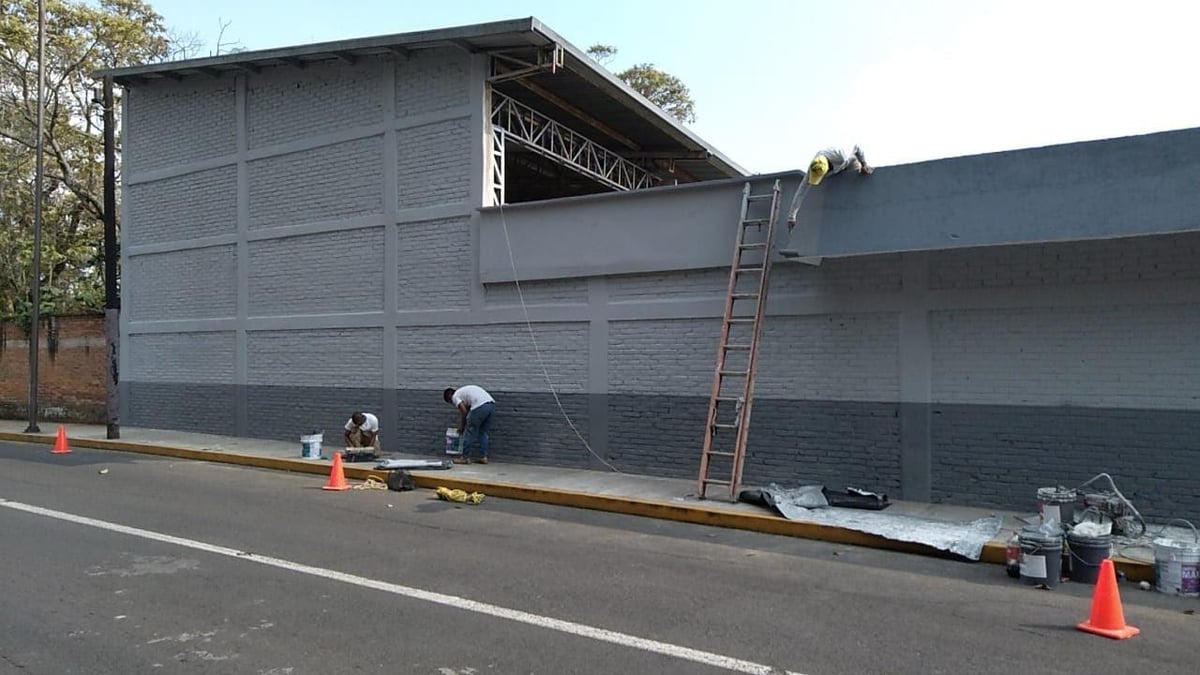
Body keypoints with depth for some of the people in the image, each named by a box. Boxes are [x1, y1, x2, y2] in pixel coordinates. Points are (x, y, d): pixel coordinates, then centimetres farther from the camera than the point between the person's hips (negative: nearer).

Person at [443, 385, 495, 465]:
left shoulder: (455, 396, 10)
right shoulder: (463, 391, 34)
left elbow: (464, 411, -1)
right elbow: (467, 409, 33)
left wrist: (461, 426, 13)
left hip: (480, 406, -8)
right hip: (491, 403, 9)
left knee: (470, 432, 4)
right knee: (483, 432, 18)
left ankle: (465, 457, 10)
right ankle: (483, 457, 18)